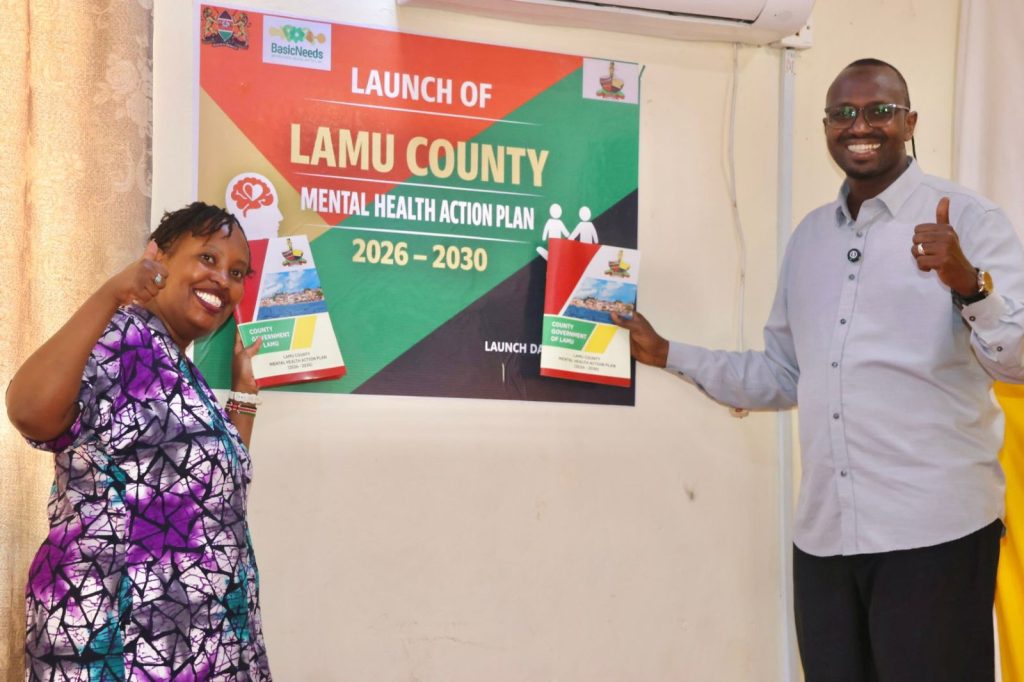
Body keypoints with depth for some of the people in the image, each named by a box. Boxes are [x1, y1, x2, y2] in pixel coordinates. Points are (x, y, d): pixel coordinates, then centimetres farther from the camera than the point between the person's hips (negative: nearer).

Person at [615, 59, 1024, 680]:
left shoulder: (967, 220, -3)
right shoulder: (810, 236, 16)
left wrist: (969, 283, -29)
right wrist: (665, 353, 20)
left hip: (934, 530, -5)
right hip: (824, 532, 5)